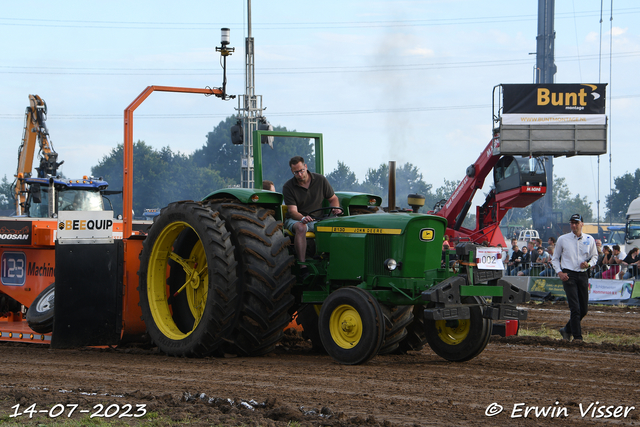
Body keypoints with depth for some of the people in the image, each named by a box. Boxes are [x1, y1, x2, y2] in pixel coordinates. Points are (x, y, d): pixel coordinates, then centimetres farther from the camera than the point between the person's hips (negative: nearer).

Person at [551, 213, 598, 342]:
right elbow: (555, 258, 11)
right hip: (568, 275, -3)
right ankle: (577, 336, -10)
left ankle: (567, 330, 24)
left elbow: (594, 256, 19)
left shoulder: (590, 240, 9)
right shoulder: (562, 239, 4)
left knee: (584, 309, 5)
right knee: (575, 307, -13)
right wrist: (559, 272, -6)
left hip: (583, 275, 3)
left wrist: (589, 264, -4)